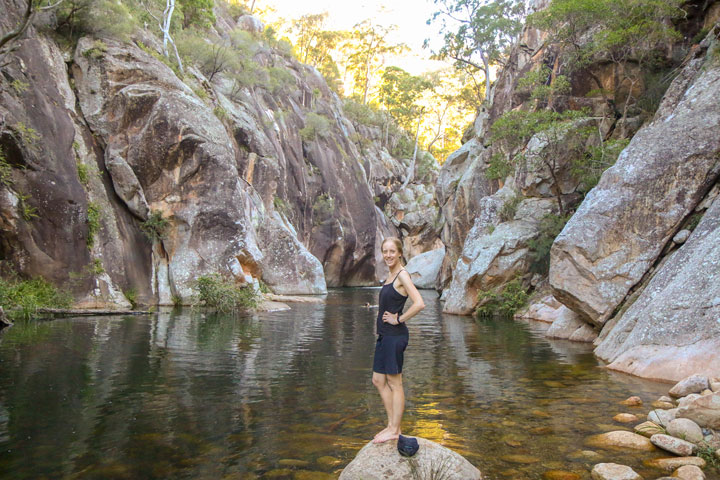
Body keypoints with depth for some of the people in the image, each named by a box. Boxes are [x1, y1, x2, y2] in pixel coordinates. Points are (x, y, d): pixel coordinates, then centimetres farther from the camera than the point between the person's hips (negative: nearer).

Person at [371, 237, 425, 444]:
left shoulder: (402, 275, -14)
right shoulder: (391, 276, 13)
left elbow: (419, 304, -26)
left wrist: (399, 319, -16)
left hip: (395, 335, -10)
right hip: (384, 335, 10)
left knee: (394, 383, 1)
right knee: (378, 381, 15)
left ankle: (394, 430, 13)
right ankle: (392, 425, 26)